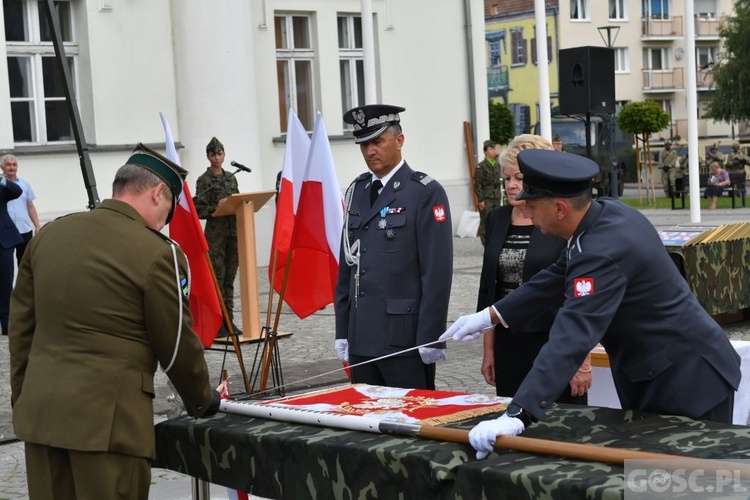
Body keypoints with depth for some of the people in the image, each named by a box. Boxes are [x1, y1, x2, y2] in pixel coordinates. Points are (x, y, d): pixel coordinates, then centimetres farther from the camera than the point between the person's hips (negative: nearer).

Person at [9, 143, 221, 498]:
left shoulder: (48, 235, 8)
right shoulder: (157, 254, -10)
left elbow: (20, 325, 14)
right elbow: (177, 346, -2)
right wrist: (202, 402, 14)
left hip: (38, 412, 6)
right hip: (107, 417, -6)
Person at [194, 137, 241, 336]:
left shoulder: (231, 178, 14)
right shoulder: (204, 180, -3)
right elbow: (199, 210, -8)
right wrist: (216, 208, -23)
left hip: (233, 232, 5)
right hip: (215, 234, -5)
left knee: (229, 279, 8)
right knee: (217, 279, -5)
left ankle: (229, 321, 13)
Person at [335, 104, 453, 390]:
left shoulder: (426, 193, -6)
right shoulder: (356, 192, 14)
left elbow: (438, 272, -10)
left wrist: (431, 339, -14)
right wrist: (342, 331, 12)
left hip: (405, 338, -6)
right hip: (362, 339, 6)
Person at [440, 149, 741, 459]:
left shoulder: (603, 252, -31)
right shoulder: (608, 213, -1)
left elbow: (571, 340, -40)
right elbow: (560, 277, 13)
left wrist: (517, 417, -47)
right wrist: (490, 315, 11)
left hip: (689, 379, -10)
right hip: (651, 376, 10)